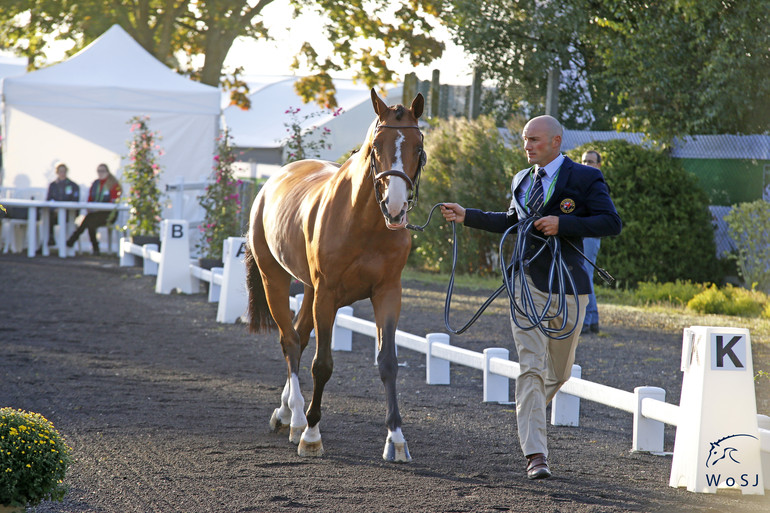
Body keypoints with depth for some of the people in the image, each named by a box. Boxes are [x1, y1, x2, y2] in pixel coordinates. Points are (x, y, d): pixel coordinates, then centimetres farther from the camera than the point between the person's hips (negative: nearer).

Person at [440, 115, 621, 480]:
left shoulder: (585, 179, -4)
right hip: (528, 282, 2)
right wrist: (467, 216, 19)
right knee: (530, 368, -11)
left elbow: (611, 223, -12)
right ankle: (535, 454, -14)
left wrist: (563, 224, -21)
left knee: (559, 371, 13)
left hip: (567, 286, -2)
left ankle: (530, 414, 44)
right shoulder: (522, 181, 12)